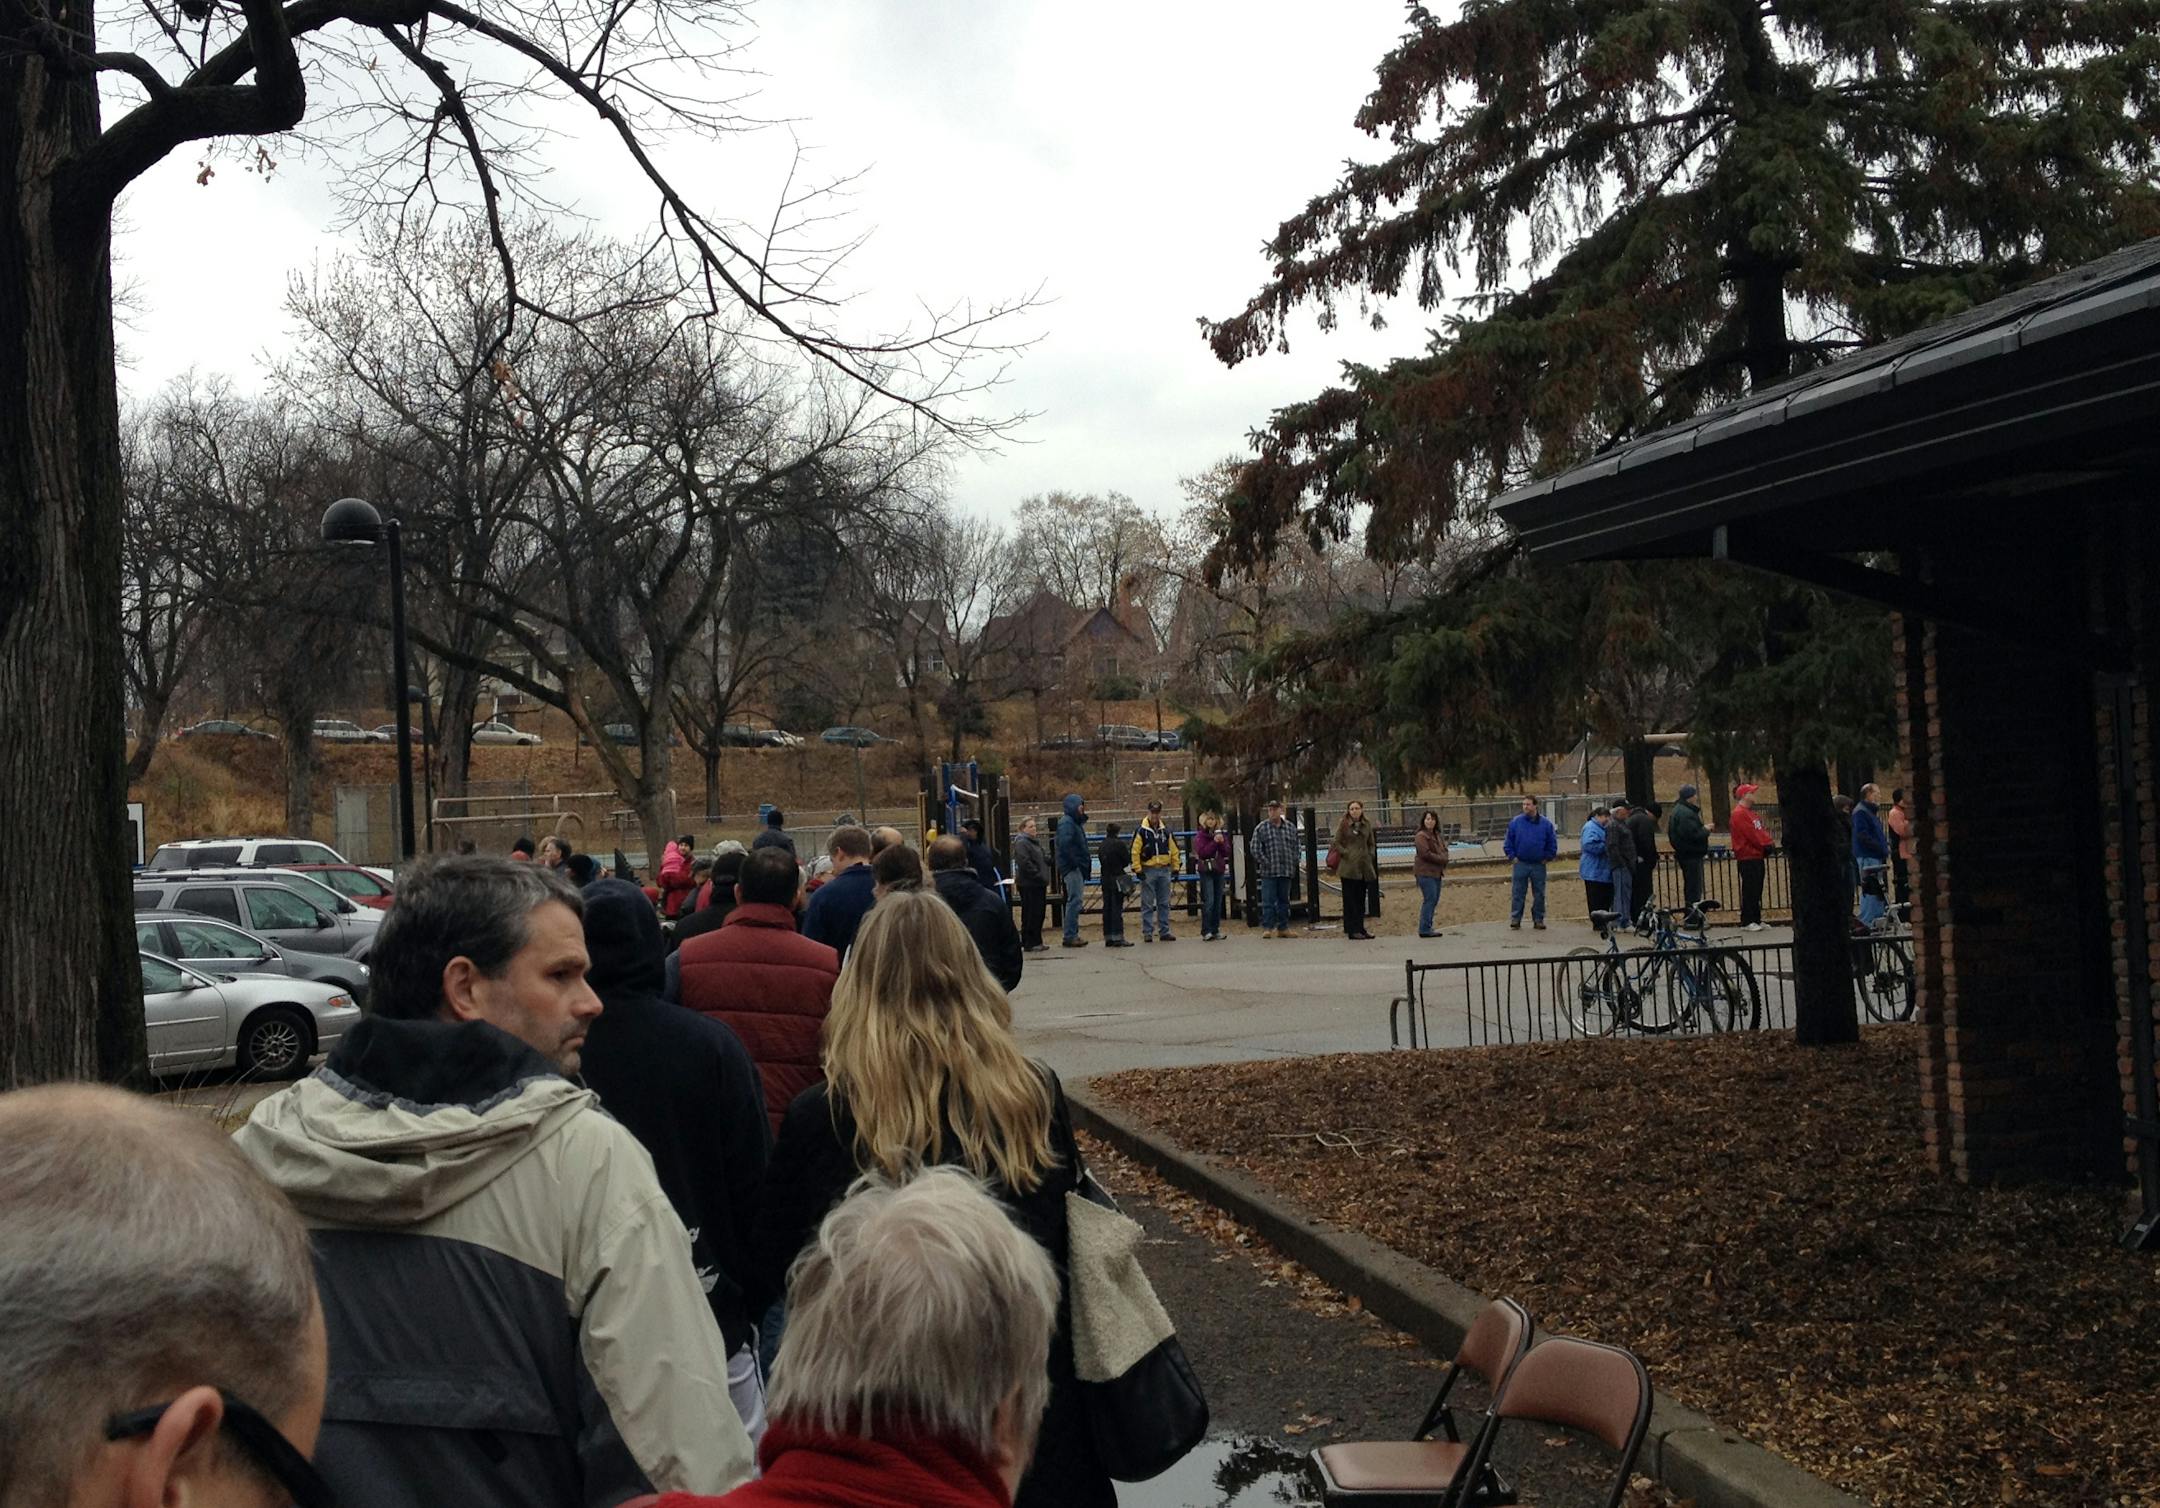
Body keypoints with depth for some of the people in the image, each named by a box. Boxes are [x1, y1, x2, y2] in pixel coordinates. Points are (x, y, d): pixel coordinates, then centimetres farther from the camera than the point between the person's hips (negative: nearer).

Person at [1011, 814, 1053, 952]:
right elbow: (1025, 863, -21)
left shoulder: (1035, 841, 19)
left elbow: (1043, 858, 28)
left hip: (1038, 884, 10)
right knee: (1030, 914, -7)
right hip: (1028, 884, -10)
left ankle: (1036, 942, 18)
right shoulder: (1021, 843, -12)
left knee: (1039, 913, 12)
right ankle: (1030, 943, -3)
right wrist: (1039, 875, -20)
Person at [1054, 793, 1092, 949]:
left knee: (1075, 900, 12)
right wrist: (1075, 862, -20)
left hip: (1078, 868, 10)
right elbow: (1065, 844, -24)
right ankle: (1070, 936, -10)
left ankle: (1072, 934, 16)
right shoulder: (1066, 823, -12)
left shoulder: (1075, 822, 20)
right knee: (1074, 900, -11)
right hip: (1072, 869, -10)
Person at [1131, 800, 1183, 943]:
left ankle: (1165, 931, 13)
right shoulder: (1140, 831, -4)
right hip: (1148, 871, -4)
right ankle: (1147, 933, 2)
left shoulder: (1166, 830, 10)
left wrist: (1176, 867, 9)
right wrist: (1137, 870, -11)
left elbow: (1174, 849, 14)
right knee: (1147, 904, -2)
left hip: (1164, 870, 4)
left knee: (1164, 903, 7)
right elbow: (1134, 851, -7)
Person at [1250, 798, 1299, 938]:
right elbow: (1254, 848, -3)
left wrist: (1293, 865, 4)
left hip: (1286, 872, 3)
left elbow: (1295, 848, 13)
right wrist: (1266, 863, -8)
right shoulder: (1261, 828, 0)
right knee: (1268, 901, -5)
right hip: (1268, 872, -3)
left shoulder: (1291, 827, 9)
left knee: (1284, 900, 9)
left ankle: (1283, 928, 16)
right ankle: (1267, 928, -1)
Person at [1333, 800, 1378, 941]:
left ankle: (1360, 928, 15)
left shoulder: (1367, 825, 10)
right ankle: (1352, 930, -3)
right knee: (1350, 899, -4)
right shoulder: (1343, 825, -2)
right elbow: (1337, 843, -3)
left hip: (1364, 867, 5)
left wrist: (1370, 855, 3)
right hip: (1349, 867, -5)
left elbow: (1372, 843, 18)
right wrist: (1347, 854, -13)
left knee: (1362, 899, 9)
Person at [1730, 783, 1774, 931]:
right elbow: (1752, 835, -18)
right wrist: (1765, 844, -13)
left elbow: (1760, 830, 16)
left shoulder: (1751, 813, 18)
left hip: (1757, 856, 10)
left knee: (1756, 890, 11)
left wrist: (1767, 843, -1)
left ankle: (1756, 920, 16)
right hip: (1747, 858, -10)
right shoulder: (1739, 814, -13)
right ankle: (1746, 922, -5)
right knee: (1749, 890, -7)